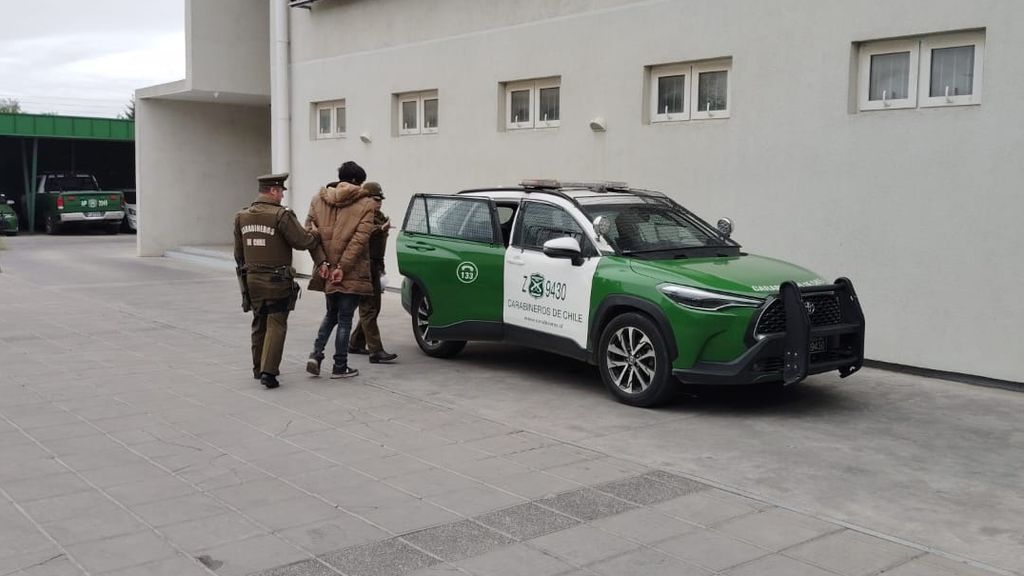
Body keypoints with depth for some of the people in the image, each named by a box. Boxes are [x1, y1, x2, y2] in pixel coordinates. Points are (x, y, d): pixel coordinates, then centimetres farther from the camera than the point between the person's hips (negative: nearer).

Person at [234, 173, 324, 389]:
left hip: (252, 280, 7)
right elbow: (302, 241, -14)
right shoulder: (281, 215, -15)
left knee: (259, 324, 18)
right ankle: (268, 371, -10)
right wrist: (316, 235, 5)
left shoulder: (242, 217, 7)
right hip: (276, 281, -6)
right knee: (276, 325, -2)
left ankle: (258, 368, 27)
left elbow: (238, 252, 14)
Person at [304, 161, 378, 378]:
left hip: (327, 270, 4)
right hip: (351, 273, -4)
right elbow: (360, 239, -15)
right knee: (345, 319, 5)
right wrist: (343, 267, -15)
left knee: (331, 314, 21)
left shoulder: (318, 200, 7)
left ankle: (316, 354, 8)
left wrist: (322, 262, -3)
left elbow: (309, 231, -1)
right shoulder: (366, 204, -6)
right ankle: (340, 366, 10)